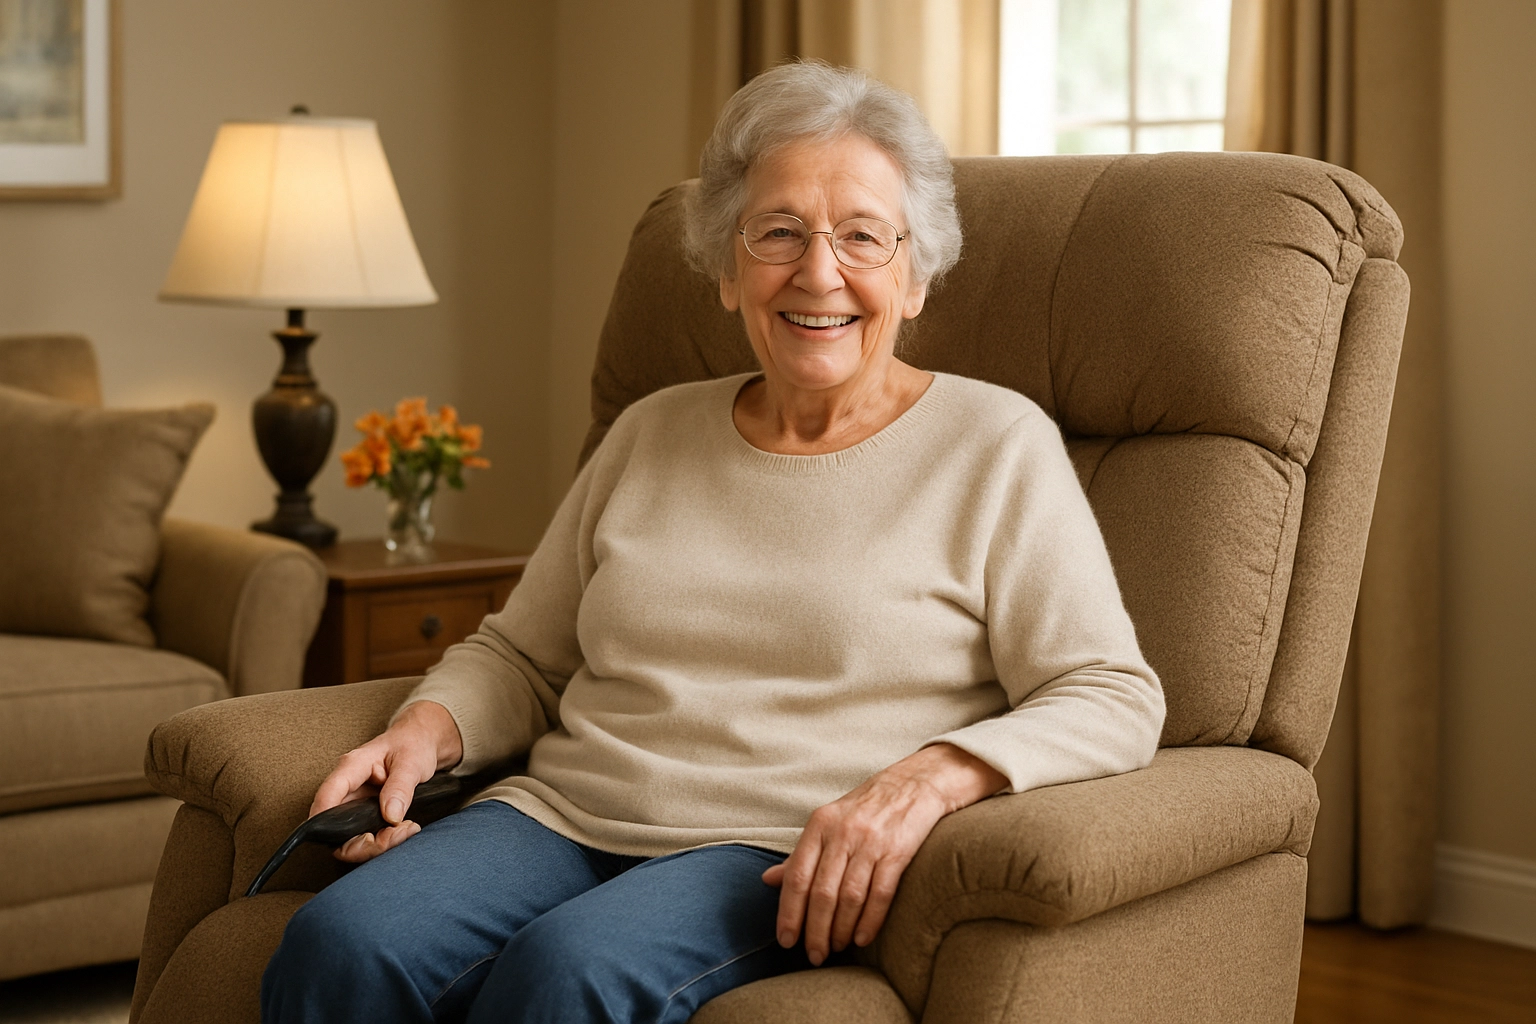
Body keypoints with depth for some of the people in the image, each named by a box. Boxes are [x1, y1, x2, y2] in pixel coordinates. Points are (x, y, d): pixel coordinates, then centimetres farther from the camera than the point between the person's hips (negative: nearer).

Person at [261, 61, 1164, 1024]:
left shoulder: (997, 445, 4)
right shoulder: (653, 432, 18)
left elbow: (1114, 700, -3)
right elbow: (520, 657, 24)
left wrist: (929, 777, -21)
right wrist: (427, 729, 1)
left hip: (790, 866, -4)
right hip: (564, 813, 4)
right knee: (338, 946, -27)